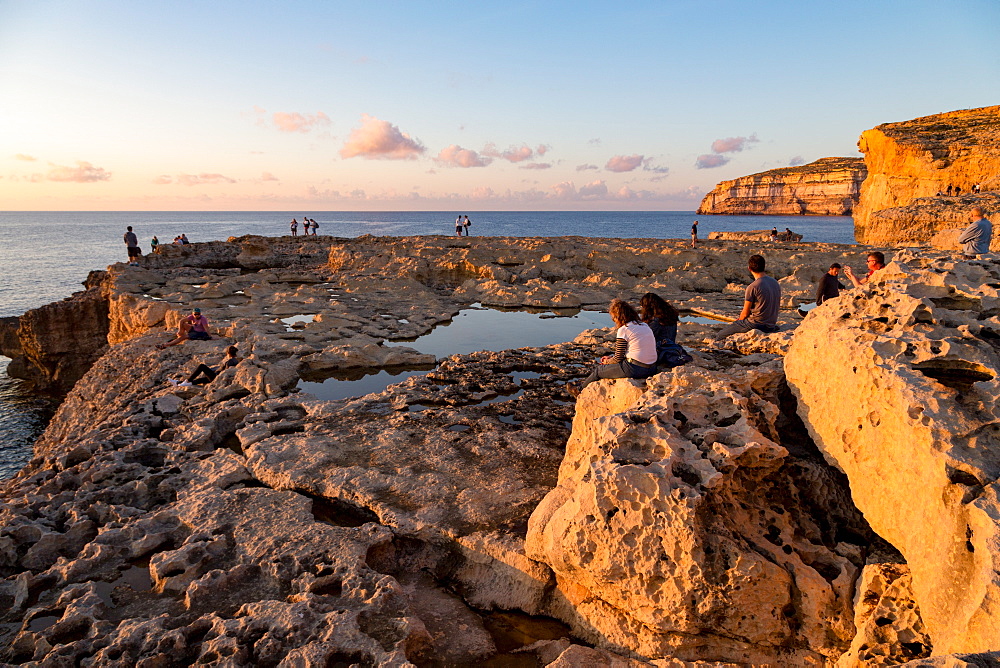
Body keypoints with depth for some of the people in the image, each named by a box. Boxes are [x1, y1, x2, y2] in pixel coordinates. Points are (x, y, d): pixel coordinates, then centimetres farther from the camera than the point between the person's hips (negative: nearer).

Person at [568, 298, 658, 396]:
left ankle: (580, 389, 36)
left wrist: (607, 362, 14)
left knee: (599, 370, 14)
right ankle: (586, 382, 44)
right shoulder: (644, 325, 13)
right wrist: (610, 357, 21)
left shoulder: (624, 330, -12)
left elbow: (618, 358, -8)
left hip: (635, 369, -8)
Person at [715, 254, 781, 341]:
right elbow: (777, 305, 17)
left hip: (755, 324, -8)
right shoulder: (776, 283, 7)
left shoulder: (752, 287, -16)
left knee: (719, 336, 1)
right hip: (771, 326, 8)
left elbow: (745, 313, -11)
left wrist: (738, 320, 13)